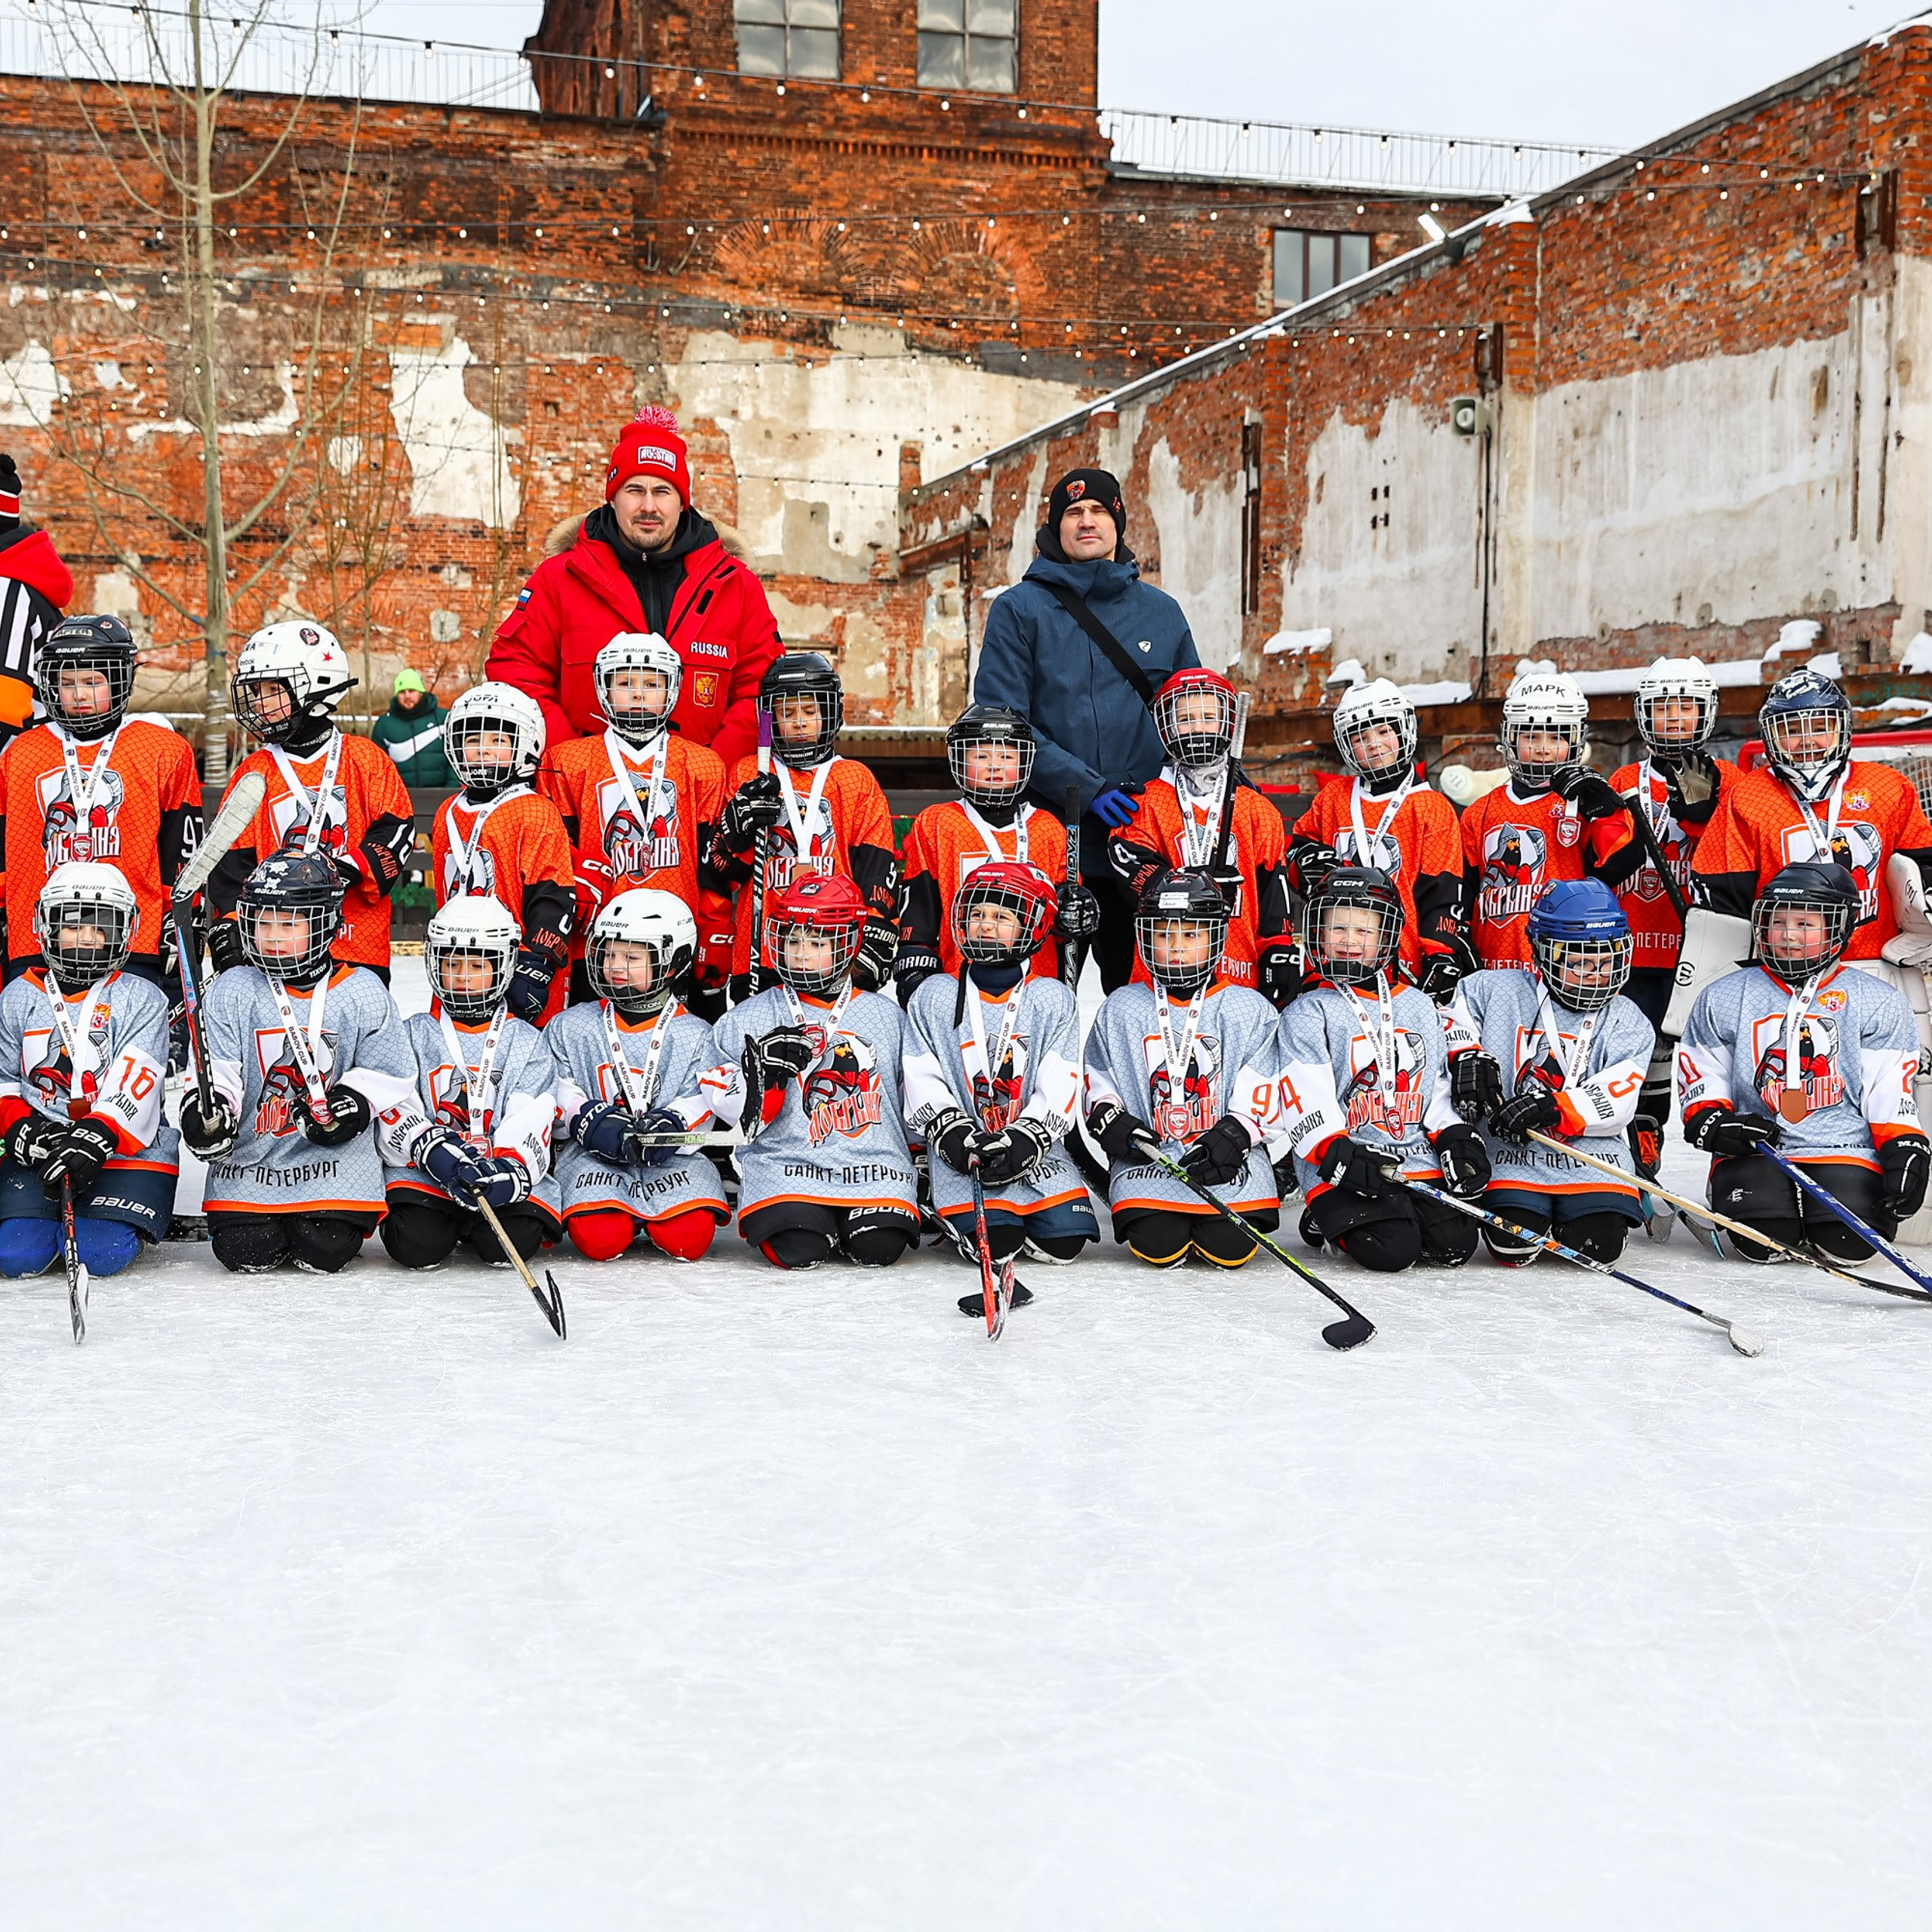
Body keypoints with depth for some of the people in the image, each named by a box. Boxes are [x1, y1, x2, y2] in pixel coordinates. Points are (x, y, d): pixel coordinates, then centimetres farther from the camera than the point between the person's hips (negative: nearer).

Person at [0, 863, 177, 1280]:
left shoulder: (141, 999, 1)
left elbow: (135, 1079, -12)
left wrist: (97, 1137, -28)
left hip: (127, 1148, -2)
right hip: (39, 1147, 3)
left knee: (100, 1256, -20)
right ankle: (51, 1214, 17)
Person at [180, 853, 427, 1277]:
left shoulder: (362, 994, 1)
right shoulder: (230, 992, 2)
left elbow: (389, 1075, 6)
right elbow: (214, 1072, -2)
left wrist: (355, 1101, -12)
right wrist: (204, 1115, -21)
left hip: (335, 1155, -1)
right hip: (249, 1156, 1)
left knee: (326, 1251, -16)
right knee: (247, 1253, -14)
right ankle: (265, 1219, 23)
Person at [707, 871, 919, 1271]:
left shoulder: (886, 1016, 13)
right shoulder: (749, 1018, 7)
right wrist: (763, 1071, -14)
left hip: (871, 1164, 1)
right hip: (784, 1163, -1)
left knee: (880, 1246, -24)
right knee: (798, 1250, -27)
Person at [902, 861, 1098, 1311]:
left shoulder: (1051, 999, 2)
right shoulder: (934, 996, 3)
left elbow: (1059, 1088, -5)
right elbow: (922, 1082, 1)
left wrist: (1023, 1142, -19)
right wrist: (955, 1134, -15)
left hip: (1034, 1150, 1)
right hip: (961, 1151, -1)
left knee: (1064, 1240, -16)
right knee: (994, 1243, -22)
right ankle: (958, 1212, 12)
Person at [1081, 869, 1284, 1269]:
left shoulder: (1248, 1010, 5)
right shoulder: (1121, 1009, 10)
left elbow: (1257, 1093, 1)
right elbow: (1097, 1082, 15)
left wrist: (1233, 1136, -15)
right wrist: (1109, 1119, -4)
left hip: (1228, 1159, 0)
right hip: (1146, 1156, 1)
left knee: (1232, 1246, -21)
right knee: (1158, 1245, -23)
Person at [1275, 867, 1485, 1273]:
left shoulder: (1419, 1007, 16)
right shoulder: (1309, 1014, -1)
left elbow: (1438, 1087, 20)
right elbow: (1305, 1103, -12)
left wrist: (1457, 1138, 5)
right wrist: (1339, 1156, -24)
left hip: (1421, 1162, 5)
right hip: (1344, 1173, -5)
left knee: (1456, 1243, -12)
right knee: (1392, 1251, -22)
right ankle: (1327, 1224, 8)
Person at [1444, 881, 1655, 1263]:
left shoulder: (1625, 1022, 3)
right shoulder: (1501, 990, 2)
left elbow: (1616, 1102, -9)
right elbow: (1455, 1015, 17)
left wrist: (1552, 1108, -25)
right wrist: (1467, 1056, -4)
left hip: (1591, 1151, 1)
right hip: (1511, 1149, -1)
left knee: (1599, 1244, -18)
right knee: (1513, 1246, -20)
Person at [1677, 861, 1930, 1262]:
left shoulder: (1877, 1002, 7)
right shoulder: (1724, 999, 10)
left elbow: (1890, 1090, 4)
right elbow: (1700, 1075, 13)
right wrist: (1711, 1122, -7)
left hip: (1846, 1151, 0)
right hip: (1753, 1152, 0)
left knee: (1849, 1242, -23)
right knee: (1762, 1243, -26)